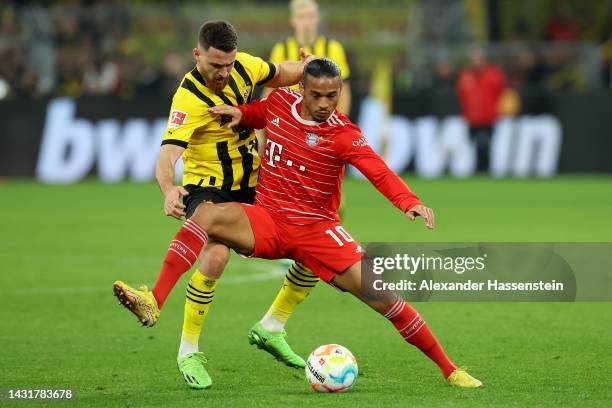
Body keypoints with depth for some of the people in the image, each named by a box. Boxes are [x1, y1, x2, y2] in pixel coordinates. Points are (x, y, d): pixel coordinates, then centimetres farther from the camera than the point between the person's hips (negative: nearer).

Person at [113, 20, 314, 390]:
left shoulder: (244, 66, -5)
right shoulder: (189, 99, -25)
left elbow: (278, 75, 19)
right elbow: (168, 152, -38)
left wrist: (303, 68, -3)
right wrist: (168, 189, -58)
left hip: (252, 186, 7)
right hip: (208, 189, -7)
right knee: (216, 256, -32)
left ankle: (271, 330, 19)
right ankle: (188, 352, -16)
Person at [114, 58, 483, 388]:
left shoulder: (344, 135, -12)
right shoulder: (280, 103, 0)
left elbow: (380, 174, -28)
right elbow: (258, 115, 25)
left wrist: (410, 203, -46)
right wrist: (238, 113, 1)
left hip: (317, 229, -2)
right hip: (266, 220, 2)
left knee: (380, 294, -12)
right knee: (207, 215, -27)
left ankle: (449, 369, 2)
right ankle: (152, 304, -35)